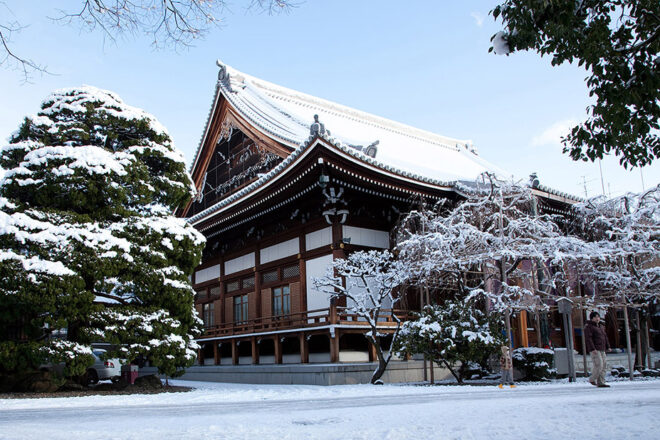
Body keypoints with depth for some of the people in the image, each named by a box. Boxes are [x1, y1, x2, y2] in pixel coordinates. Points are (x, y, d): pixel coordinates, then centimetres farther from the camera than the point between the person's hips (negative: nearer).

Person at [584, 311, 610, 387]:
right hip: (594, 350, -9)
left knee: (603, 366, 5)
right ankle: (592, 379, 3)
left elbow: (605, 337, 26)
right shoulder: (588, 327, -8)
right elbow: (588, 339, -16)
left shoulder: (601, 326, 19)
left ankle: (601, 382, 8)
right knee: (599, 365, -14)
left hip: (602, 349, 9)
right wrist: (593, 349, -22)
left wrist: (608, 347, 18)